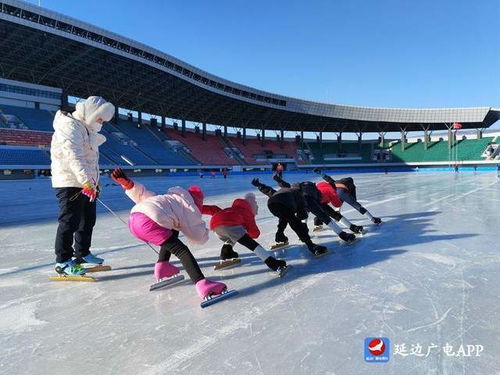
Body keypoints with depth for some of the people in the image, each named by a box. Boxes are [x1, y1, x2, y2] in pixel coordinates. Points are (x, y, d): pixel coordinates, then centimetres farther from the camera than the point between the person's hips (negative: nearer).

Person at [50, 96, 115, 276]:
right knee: (70, 221, -8)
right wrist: (86, 181, -39)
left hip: (86, 184, 10)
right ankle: (63, 262, 0)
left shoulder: (87, 129, 18)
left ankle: (82, 253, 30)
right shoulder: (70, 125, -14)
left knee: (88, 219, 16)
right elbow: (72, 156, -29)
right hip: (70, 183, -10)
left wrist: (95, 182, 21)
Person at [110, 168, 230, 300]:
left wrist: (126, 183, 10)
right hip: (148, 224, -8)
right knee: (182, 251, -6)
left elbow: (141, 194, 25)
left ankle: (162, 266, 23)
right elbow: (199, 238, 13)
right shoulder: (190, 208, 14)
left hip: (133, 218, 8)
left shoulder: (167, 198, 34)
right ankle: (202, 284, -22)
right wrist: (202, 227, 33)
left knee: (173, 232, 27)